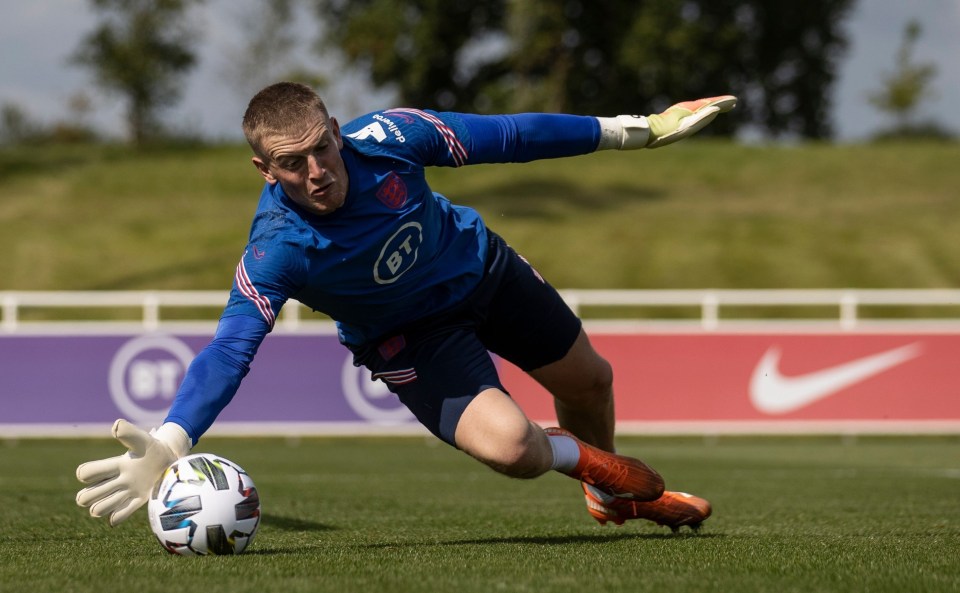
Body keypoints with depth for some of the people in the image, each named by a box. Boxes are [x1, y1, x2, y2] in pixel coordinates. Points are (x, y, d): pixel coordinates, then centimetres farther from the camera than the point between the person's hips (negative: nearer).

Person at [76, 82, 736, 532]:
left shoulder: (384, 138, -31)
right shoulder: (276, 251, -38)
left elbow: (505, 137, -20)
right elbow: (230, 350, -45)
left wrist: (634, 131, -11)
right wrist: (167, 446, -62)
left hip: (482, 266, 4)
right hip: (411, 335, -4)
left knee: (589, 380, 21)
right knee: (507, 445, -26)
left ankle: (614, 492, 56)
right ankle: (580, 458, 13)